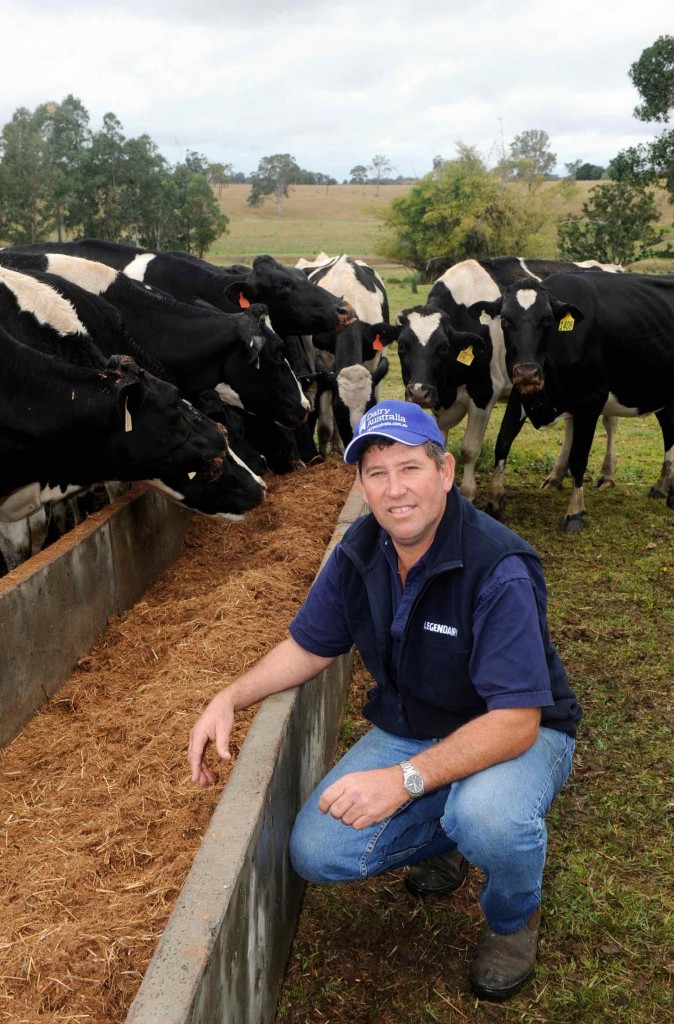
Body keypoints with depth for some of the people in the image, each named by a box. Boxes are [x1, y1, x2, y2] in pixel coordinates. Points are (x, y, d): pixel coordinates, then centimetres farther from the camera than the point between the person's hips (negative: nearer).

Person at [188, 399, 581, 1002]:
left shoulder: (499, 570, -29)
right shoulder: (360, 552, -8)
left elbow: (515, 722, -31)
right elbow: (309, 648, 5)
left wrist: (406, 779, -40)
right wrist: (231, 699, -10)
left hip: (516, 734, -5)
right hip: (409, 728, 5)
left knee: (488, 815, -38)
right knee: (318, 854, -12)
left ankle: (514, 915, 0)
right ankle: (443, 838, 19)